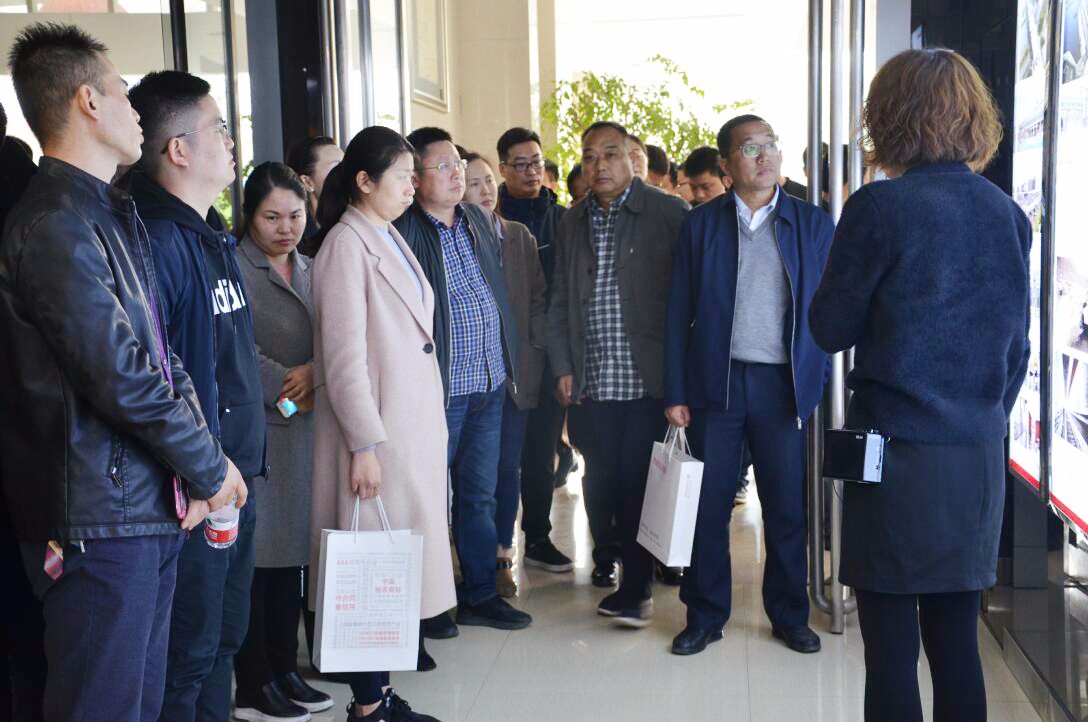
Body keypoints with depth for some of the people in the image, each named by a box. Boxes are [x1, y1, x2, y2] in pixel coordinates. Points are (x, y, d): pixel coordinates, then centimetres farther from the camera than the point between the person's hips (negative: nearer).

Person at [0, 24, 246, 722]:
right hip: (99, 515, -9)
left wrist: (198, 464, 2)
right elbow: (121, 377, -20)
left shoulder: (116, 216, 16)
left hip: (150, 507, 9)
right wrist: (209, 467, -8)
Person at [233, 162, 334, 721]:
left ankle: (284, 671, 22)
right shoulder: (233, 267, -6)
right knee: (255, 558, -1)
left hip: (303, 428, 7)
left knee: (291, 553, 11)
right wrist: (284, 386, -10)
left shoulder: (309, 270, 17)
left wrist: (314, 372, -7)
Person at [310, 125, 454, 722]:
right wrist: (364, 445, -18)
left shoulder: (390, 240, 14)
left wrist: (426, 426, 16)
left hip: (414, 425, 8)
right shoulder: (347, 245, -12)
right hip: (378, 430, -8)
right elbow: (345, 356, -16)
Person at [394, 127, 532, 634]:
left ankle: (480, 595, 26)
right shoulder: (403, 232, -12)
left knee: (480, 494, 14)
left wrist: (510, 361, 17)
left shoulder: (479, 222, 10)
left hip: (490, 384, 7)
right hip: (438, 388, -6)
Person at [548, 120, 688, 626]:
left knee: (639, 484, -2)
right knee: (600, 483, 6)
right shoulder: (572, 222, 13)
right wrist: (563, 367, 8)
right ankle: (608, 562, 24)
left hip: (648, 378, -4)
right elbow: (560, 303, 16)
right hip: (591, 382, 4)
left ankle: (636, 587, 11)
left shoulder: (668, 213, -2)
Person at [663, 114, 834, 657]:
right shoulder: (700, 225, 4)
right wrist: (675, 393, -2)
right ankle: (705, 616, 20)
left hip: (783, 385, 0)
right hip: (715, 383, 0)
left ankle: (790, 616, 23)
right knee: (708, 506, 5)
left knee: (787, 509, 7)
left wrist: (820, 383, -3)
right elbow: (679, 313, 3)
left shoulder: (813, 224, 5)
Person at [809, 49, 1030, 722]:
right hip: (981, 460, 5)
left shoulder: (880, 207, -12)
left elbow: (831, 327, -5)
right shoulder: (1009, 214, 5)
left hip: (899, 456, -5)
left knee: (892, 646, 4)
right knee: (957, 640, 13)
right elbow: (1017, 345, 12)